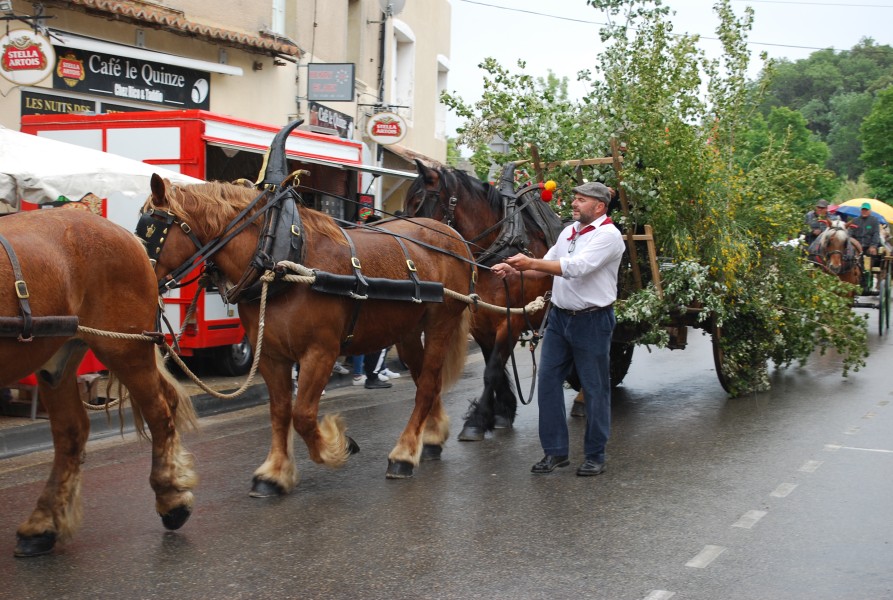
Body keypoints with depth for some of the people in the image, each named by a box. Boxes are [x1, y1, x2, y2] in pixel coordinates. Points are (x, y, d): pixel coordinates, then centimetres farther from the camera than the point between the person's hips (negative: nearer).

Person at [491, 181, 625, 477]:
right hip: (559, 317, 8)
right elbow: (547, 266, 16)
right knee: (548, 381, 5)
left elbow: (576, 267, -26)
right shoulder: (569, 231, 11)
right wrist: (514, 270, 0)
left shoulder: (608, 235, -13)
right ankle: (555, 450, 14)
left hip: (592, 321, -7)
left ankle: (595, 455, 14)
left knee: (595, 388, 3)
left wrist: (531, 262, -29)